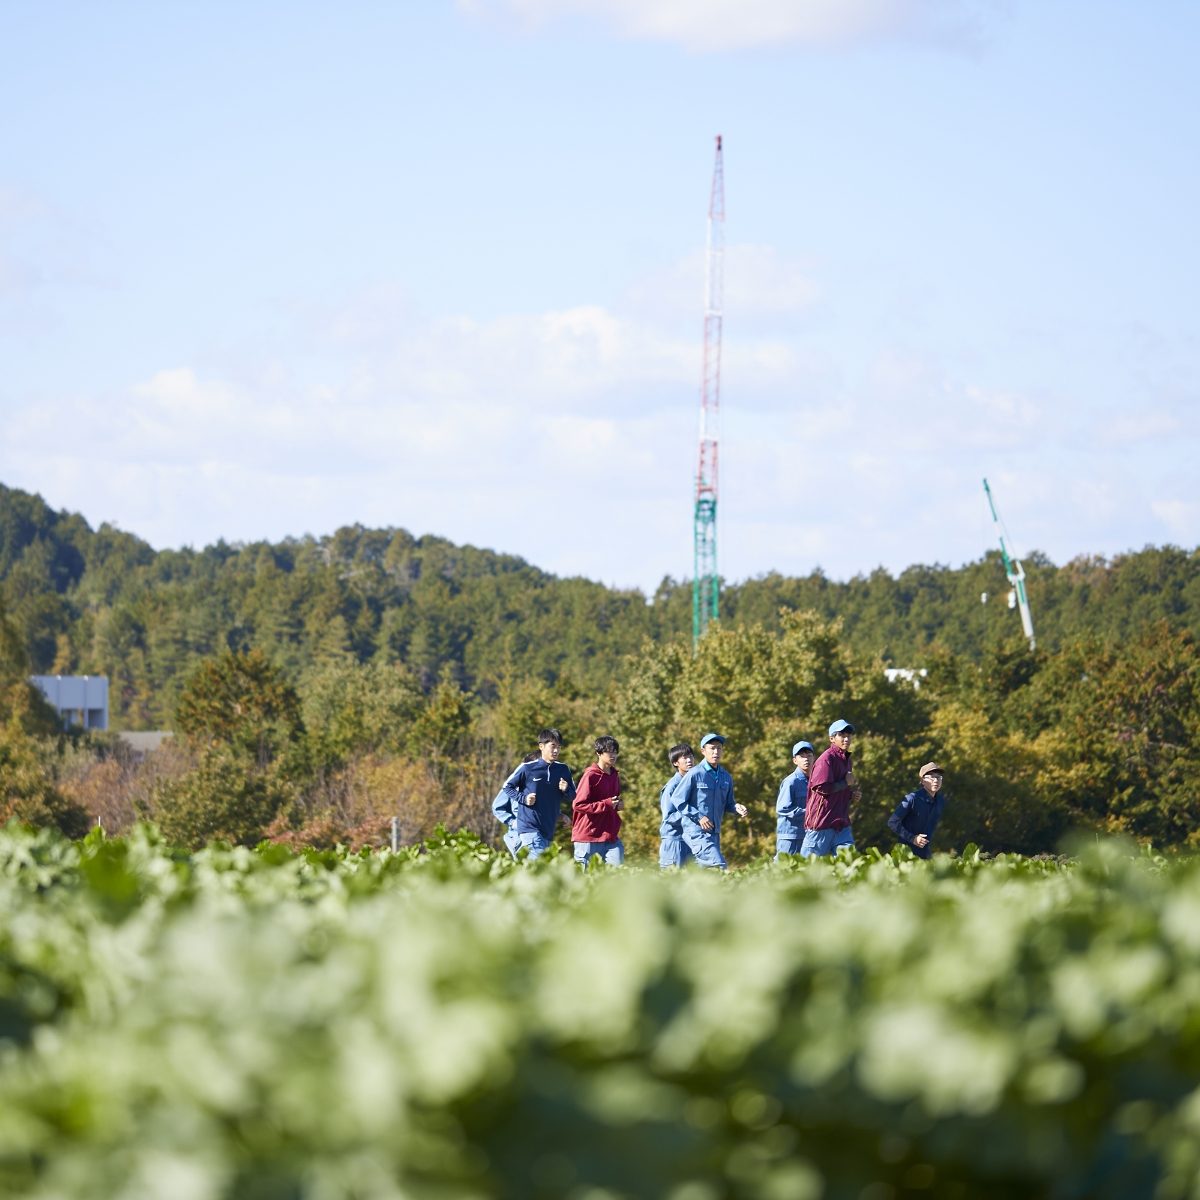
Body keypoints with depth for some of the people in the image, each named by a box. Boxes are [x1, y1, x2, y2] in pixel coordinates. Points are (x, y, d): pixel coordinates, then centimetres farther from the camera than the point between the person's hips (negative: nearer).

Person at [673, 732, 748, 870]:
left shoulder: (726, 777, 11)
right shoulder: (695, 774, -8)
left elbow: (727, 804, 19)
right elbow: (678, 800, -7)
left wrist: (736, 808, -4)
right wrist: (699, 817, -14)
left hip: (714, 832, 7)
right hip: (696, 830, -7)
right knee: (720, 866, -20)